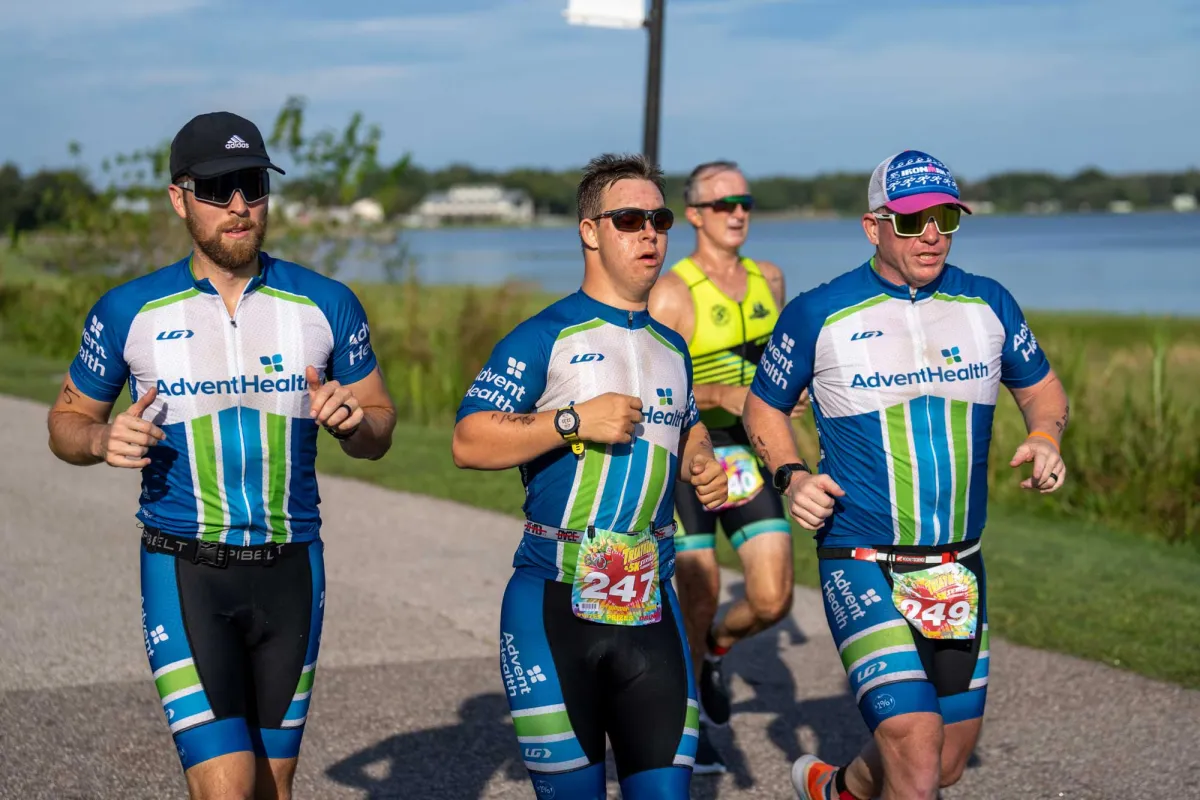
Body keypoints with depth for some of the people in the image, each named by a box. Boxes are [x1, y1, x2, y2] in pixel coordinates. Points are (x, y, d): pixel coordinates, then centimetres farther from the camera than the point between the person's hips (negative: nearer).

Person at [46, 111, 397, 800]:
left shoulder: (326, 304, 2)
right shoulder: (129, 312, -1)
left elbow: (380, 432, 10)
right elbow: (68, 420, 11)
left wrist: (354, 419, -13)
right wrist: (104, 440, -12)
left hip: (291, 569, 2)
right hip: (185, 572, -2)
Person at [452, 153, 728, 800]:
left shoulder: (671, 347, 16)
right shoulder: (545, 338, -3)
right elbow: (468, 443, -11)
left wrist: (702, 467, 11)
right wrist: (574, 419, -18)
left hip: (647, 603, 5)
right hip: (554, 603, -4)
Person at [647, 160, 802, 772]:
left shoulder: (768, 280, 6)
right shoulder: (671, 293, -13)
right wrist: (723, 397, -28)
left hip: (749, 457, 5)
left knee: (773, 600, -4)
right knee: (699, 598, 0)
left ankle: (715, 650, 28)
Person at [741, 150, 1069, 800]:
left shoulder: (988, 303, 4)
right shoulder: (818, 314, -5)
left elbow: (1042, 388, 18)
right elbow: (764, 406, 7)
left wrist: (1045, 438, -4)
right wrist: (790, 476, -11)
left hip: (958, 569, 5)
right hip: (862, 567, -5)